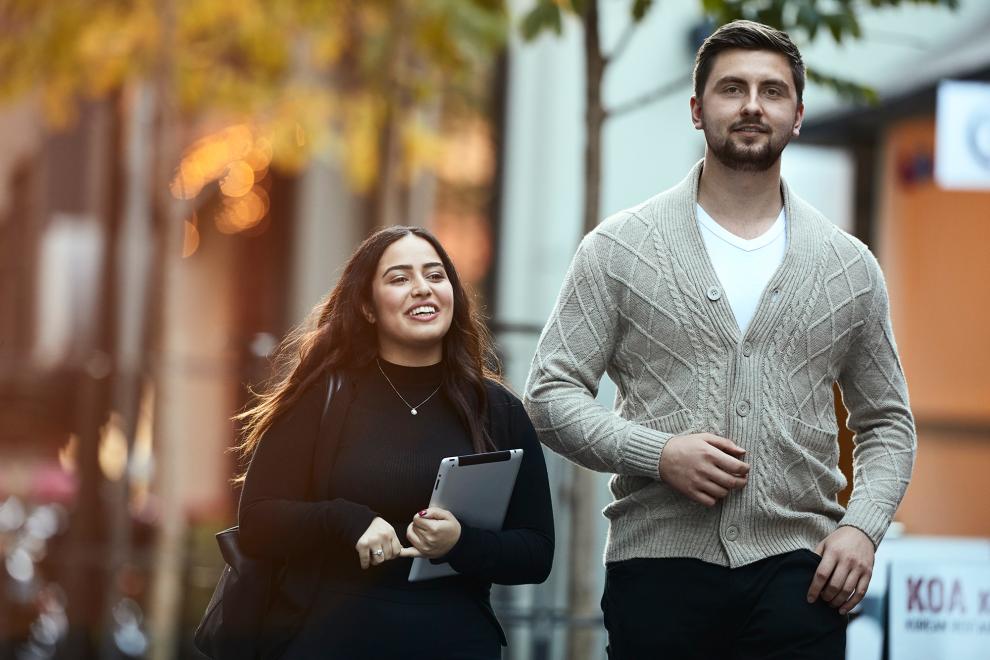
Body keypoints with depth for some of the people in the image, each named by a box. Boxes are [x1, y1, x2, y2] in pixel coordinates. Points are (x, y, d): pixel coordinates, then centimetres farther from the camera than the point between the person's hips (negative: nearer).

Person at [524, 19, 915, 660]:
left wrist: (862, 525, -1)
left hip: (796, 575, 1)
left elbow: (887, 422, 17)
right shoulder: (620, 248, 5)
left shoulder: (849, 266, 11)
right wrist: (658, 454, -13)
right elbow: (551, 393, 2)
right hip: (658, 569, -1)